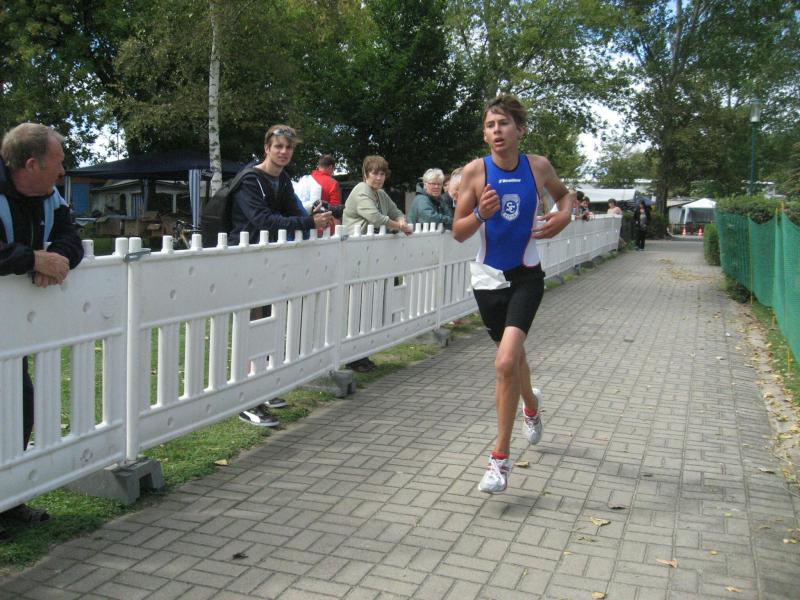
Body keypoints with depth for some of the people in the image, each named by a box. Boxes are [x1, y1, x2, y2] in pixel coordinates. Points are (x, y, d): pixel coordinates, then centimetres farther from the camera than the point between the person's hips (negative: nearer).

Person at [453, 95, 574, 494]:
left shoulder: (538, 166, -4)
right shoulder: (475, 171, -7)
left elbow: (564, 193, 18)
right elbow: (458, 232, -5)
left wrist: (564, 215, -4)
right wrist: (480, 214, -25)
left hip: (526, 275, -2)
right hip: (489, 277, 2)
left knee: (506, 363, -19)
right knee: (511, 355, 20)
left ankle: (500, 459, -7)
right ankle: (531, 403, 55)